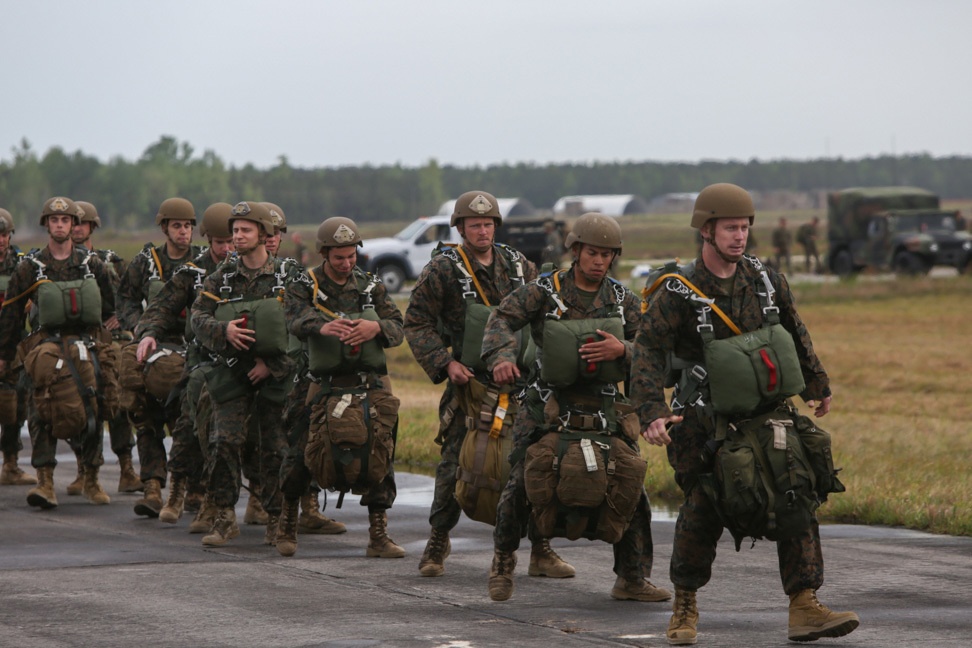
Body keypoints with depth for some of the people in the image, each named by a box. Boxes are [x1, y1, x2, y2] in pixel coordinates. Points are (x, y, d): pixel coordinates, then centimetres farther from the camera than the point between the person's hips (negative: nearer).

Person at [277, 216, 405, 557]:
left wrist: (376, 327, -23)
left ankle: (378, 536, 3)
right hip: (323, 385, -2)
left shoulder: (371, 286, 12)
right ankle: (287, 524, 19)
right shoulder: (304, 288, 2)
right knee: (301, 456, -4)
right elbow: (298, 321, -20)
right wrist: (323, 327, -44)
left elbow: (397, 328, 1)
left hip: (370, 384, 2)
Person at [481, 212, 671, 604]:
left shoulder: (623, 300, 8)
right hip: (549, 405, -2)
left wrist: (622, 350, -19)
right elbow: (503, 319, -12)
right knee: (522, 482, -5)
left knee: (632, 484, -4)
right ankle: (503, 559, 21)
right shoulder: (545, 291, -1)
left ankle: (632, 578, 7)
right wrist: (502, 356, -32)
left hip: (605, 406, 3)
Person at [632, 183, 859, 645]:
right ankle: (685, 607, 17)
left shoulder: (766, 280, 3)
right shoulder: (678, 292, -11)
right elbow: (647, 352, -18)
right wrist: (652, 412, -31)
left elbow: (794, 334, 19)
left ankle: (804, 609, -6)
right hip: (706, 421, -4)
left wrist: (816, 385, 29)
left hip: (766, 410, 4)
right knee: (703, 510, -5)